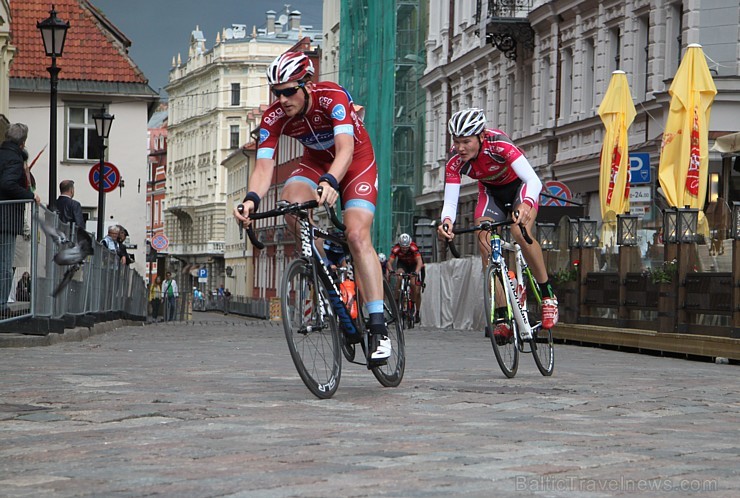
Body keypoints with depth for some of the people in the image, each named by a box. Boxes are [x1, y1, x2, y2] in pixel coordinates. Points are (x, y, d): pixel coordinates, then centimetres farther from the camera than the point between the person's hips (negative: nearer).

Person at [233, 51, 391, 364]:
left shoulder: (332, 97, -32)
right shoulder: (274, 118, -20)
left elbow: (345, 148, -44)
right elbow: (263, 165, -28)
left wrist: (330, 182, -63)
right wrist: (252, 198, -49)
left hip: (356, 162, -4)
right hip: (316, 163, 4)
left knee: (357, 236, -22)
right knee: (290, 199, -30)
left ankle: (379, 329, -24)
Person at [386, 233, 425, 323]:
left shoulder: (414, 248, -36)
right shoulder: (396, 249, -30)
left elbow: (419, 261, -46)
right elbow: (390, 262, -35)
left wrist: (416, 272, -64)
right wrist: (391, 270, -57)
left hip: (415, 265, -2)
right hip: (403, 264, 2)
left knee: (416, 291, -9)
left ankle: (417, 313, 5)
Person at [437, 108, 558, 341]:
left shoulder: (499, 145, -37)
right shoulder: (455, 163, -25)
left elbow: (534, 180, -43)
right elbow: (450, 201, -28)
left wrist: (525, 204, -63)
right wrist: (446, 221, -51)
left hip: (519, 185, -4)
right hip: (491, 192, 4)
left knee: (520, 233, -31)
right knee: (485, 245, -13)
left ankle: (548, 294, -14)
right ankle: (503, 319, -7)